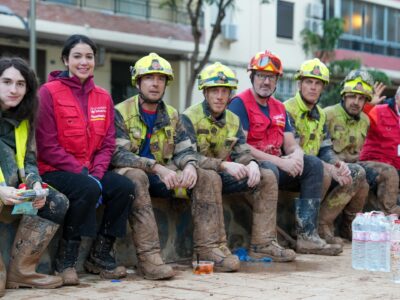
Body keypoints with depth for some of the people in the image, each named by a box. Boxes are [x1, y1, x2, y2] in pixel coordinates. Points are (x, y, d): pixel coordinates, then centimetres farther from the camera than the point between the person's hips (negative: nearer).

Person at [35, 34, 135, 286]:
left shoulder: (103, 97, 10)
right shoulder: (49, 92, -7)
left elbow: (108, 144, 7)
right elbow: (47, 146, -12)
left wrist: (96, 173, -12)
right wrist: (83, 174, -19)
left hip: (92, 172, 6)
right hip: (53, 171, -5)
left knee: (125, 187, -19)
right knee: (87, 189, -33)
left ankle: (100, 255, -4)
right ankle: (66, 259, -17)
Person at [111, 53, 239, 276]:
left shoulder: (171, 115, 12)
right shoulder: (121, 112, -7)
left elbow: (185, 149, 6)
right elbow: (118, 154, -20)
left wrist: (190, 166, -20)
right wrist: (156, 167, -30)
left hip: (161, 175, 6)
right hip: (130, 174, -6)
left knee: (206, 178, -9)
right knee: (136, 177, -40)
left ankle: (207, 248, -13)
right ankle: (148, 255, -43)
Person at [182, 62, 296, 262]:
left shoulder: (233, 120, 9)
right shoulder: (190, 118, -14)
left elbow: (242, 152, 2)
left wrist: (251, 164, -24)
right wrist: (225, 165, -35)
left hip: (221, 175, 7)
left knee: (267, 177, -4)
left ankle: (262, 244, -9)